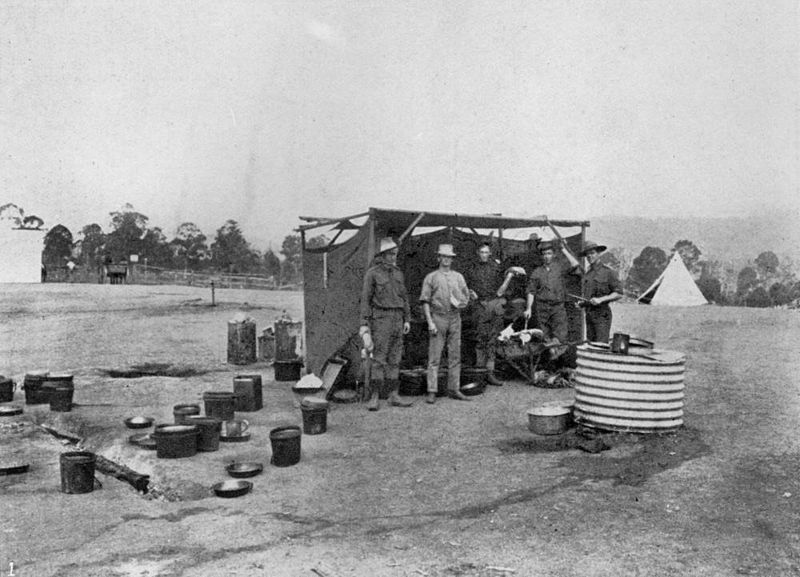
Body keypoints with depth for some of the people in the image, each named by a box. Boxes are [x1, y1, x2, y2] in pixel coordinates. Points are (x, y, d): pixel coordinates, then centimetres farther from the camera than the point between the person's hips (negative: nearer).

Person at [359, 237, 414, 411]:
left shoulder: (398, 273, 12)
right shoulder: (372, 273, -6)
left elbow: (404, 297, 16)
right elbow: (365, 299, -7)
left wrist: (407, 319, 10)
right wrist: (364, 324, -12)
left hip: (397, 319, 6)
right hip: (380, 318, -6)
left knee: (395, 359, 6)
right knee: (379, 359, -7)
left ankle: (394, 396, 11)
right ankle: (374, 398, -3)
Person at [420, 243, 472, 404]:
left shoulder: (458, 277, 15)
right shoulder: (431, 277, 4)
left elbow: (466, 296, 19)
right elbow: (425, 301, -1)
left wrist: (460, 303, -5)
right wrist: (430, 322, -11)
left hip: (455, 318, 4)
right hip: (438, 317, -4)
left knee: (455, 356, 5)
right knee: (434, 357, -5)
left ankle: (454, 390, 12)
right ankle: (432, 392, -3)